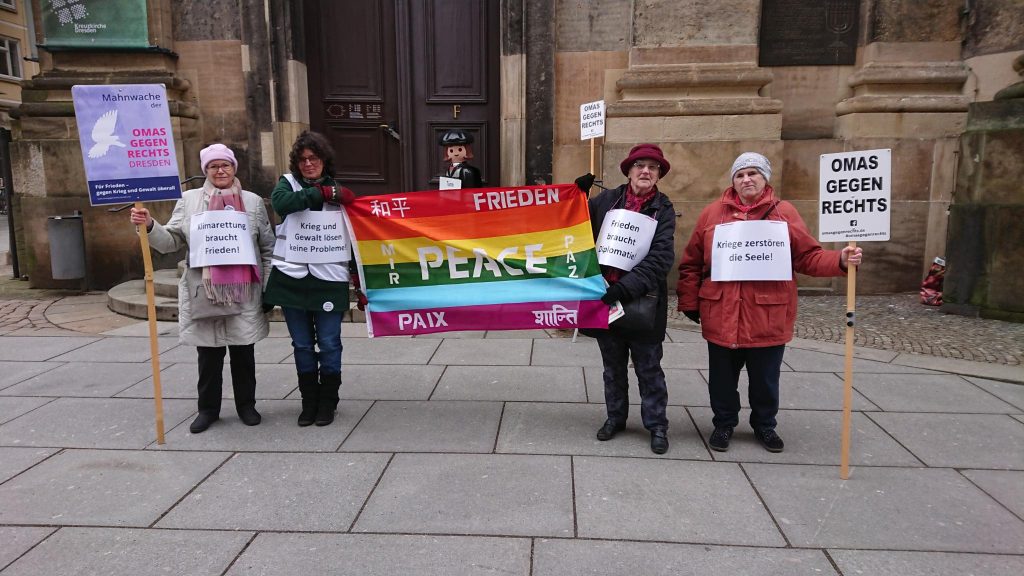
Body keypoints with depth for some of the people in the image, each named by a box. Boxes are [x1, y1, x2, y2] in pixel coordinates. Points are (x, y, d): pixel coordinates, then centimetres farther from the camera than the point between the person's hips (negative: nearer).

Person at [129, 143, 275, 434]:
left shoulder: (253, 201, 6)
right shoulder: (189, 200, 6)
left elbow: (268, 247, 8)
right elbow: (171, 241, 6)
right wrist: (148, 226, -12)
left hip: (244, 292, 0)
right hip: (203, 292, 0)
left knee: (243, 352, 10)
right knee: (208, 354, 8)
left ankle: (246, 405, 24)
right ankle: (208, 408, 22)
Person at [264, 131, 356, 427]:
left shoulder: (338, 191, 5)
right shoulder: (288, 182, 4)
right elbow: (280, 203, -20)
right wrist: (323, 193, -21)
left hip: (328, 280, -1)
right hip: (291, 278, 1)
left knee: (329, 344, 4)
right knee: (302, 345, 10)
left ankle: (327, 402, 20)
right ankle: (309, 402, 23)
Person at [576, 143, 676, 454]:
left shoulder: (663, 209, -4)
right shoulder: (606, 199, 1)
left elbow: (660, 258, -14)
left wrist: (626, 287, -25)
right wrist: (578, 195, -9)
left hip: (643, 300, -2)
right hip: (605, 296, 2)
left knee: (649, 368, 9)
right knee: (613, 366, 17)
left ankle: (657, 425, 24)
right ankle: (615, 418, 34)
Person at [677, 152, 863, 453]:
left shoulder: (784, 212, 2)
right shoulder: (712, 213, 3)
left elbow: (808, 257, 2)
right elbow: (691, 263, 5)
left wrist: (840, 260, -16)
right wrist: (689, 302, 2)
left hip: (768, 316, 0)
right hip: (721, 315, 0)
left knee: (765, 378, 14)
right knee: (723, 377, 13)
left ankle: (764, 425, 36)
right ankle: (724, 424, 33)